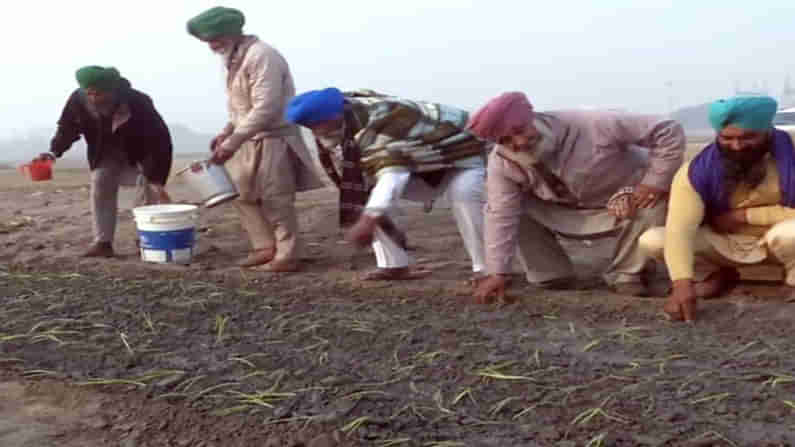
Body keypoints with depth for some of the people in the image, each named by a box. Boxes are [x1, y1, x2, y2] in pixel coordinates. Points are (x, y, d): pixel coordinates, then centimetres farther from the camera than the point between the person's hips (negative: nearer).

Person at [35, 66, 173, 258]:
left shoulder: (138, 103, -38)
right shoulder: (78, 101, -27)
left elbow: (160, 140, -37)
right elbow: (67, 128, -7)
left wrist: (157, 181, -43)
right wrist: (54, 151, -27)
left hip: (139, 152, -3)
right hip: (104, 154, 3)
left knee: (148, 188, -13)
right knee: (100, 187, -9)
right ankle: (102, 242, -6)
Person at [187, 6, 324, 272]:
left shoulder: (261, 56, -19)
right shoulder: (235, 59, 12)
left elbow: (265, 108, -26)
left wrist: (232, 142, -27)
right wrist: (227, 132, 7)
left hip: (273, 140, -10)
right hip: (251, 141, 10)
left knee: (276, 202, -5)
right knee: (244, 195, 13)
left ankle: (287, 257, 5)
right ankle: (265, 247, 22)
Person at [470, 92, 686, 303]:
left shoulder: (593, 125, -32)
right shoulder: (501, 163, -22)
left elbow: (669, 131, -28)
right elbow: (501, 216, -23)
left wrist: (655, 182, -32)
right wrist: (497, 273, -29)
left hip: (628, 200, -2)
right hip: (568, 213, 3)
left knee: (655, 202, -35)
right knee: (516, 209, -19)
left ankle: (626, 275, -12)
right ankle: (552, 277, -1)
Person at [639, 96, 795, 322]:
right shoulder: (697, 170, -20)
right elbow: (680, 227, -32)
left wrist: (744, 216, -22)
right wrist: (682, 284, -46)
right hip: (725, 244, 3)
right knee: (652, 240, -19)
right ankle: (718, 276, 8)